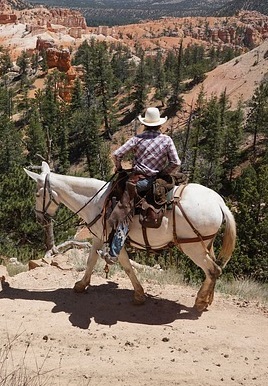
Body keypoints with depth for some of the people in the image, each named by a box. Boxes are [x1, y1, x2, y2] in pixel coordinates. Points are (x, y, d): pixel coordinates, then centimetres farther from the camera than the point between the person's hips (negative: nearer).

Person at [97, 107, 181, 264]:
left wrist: (119, 168, 14)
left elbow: (117, 154, -5)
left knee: (124, 215, 2)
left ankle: (113, 253, 1)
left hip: (137, 179, -2)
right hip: (157, 180, 2)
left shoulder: (138, 138, 0)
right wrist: (163, 173, 13)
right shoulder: (167, 140, 4)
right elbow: (176, 163, -2)